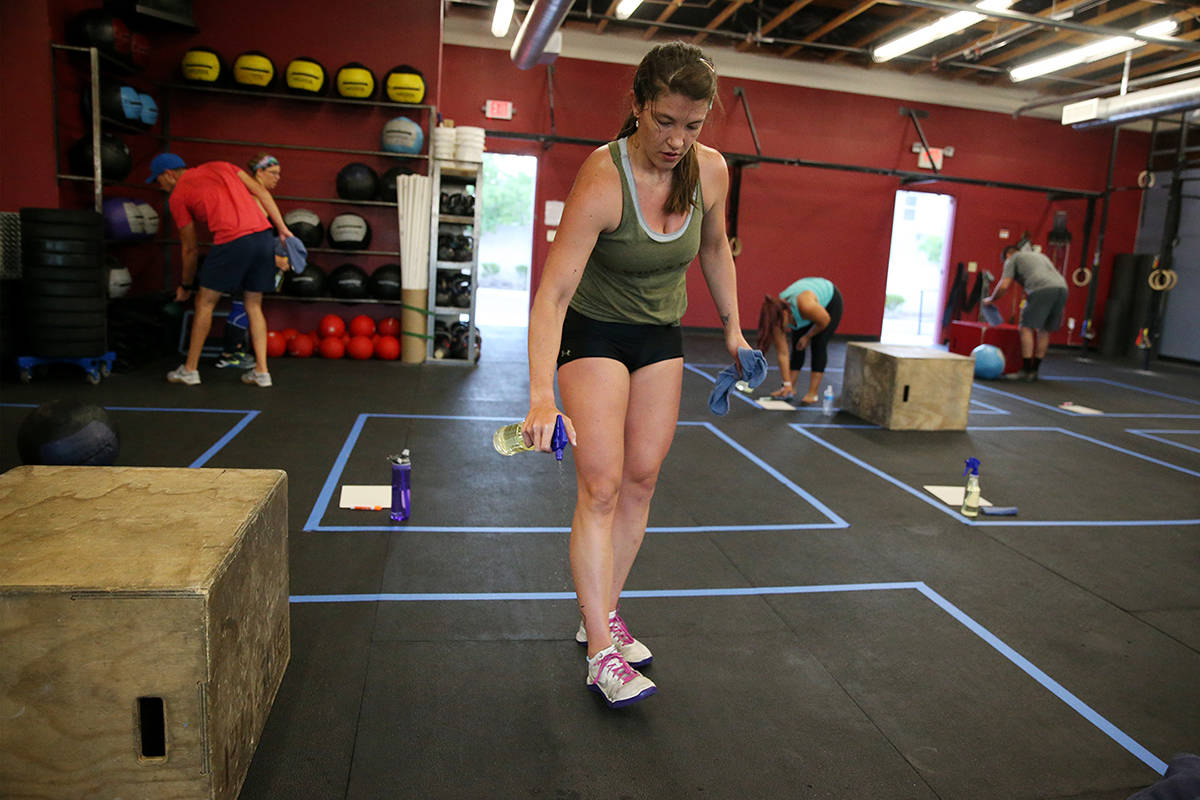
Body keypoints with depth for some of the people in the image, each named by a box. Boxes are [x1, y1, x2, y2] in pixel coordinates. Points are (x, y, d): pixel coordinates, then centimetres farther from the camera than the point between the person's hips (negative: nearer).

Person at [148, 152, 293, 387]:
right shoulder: (220, 166, 25)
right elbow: (261, 192, 14)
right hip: (264, 235, 5)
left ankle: (190, 370, 18)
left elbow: (190, 249, 14)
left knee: (205, 303, 11)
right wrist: (282, 228, 12)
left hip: (232, 241, -5)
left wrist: (186, 285, 27)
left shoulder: (178, 196, 11)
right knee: (254, 306, 15)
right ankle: (261, 371, 12)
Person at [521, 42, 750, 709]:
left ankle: (603, 614, 21)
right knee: (601, 485, -11)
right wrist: (542, 395, -43)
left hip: (662, 336, 5)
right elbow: (554, 291, -33)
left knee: (642, 480, 6)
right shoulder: (603, 180, -27)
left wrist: (732, 329, 12)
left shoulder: (711, 171, -11)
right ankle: (602, 653, -5)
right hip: (594, 333, -5)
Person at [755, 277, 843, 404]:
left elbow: (825, 321, -23)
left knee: (818, 344, -13)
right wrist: (787, 384, -20)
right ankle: (792, 389, 1)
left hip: (830, 299, -4)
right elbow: (782, 353, -21)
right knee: (796, 344, -5)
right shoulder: (776, 316, -27)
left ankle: (813, 392, -12)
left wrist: (807, 337, -10)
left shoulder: (805, 306, -44)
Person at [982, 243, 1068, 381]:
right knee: (1044, 330, 15)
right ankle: (1034, 371, 19)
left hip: (1042, 290, -7)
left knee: (1027, 327, 1)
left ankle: (1026, 370, -3)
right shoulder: (1040, 256, 40)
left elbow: (1004, 286, 7)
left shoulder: (1012, 259, 19)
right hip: (1062, 287, 7)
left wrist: (991, 299, 26)